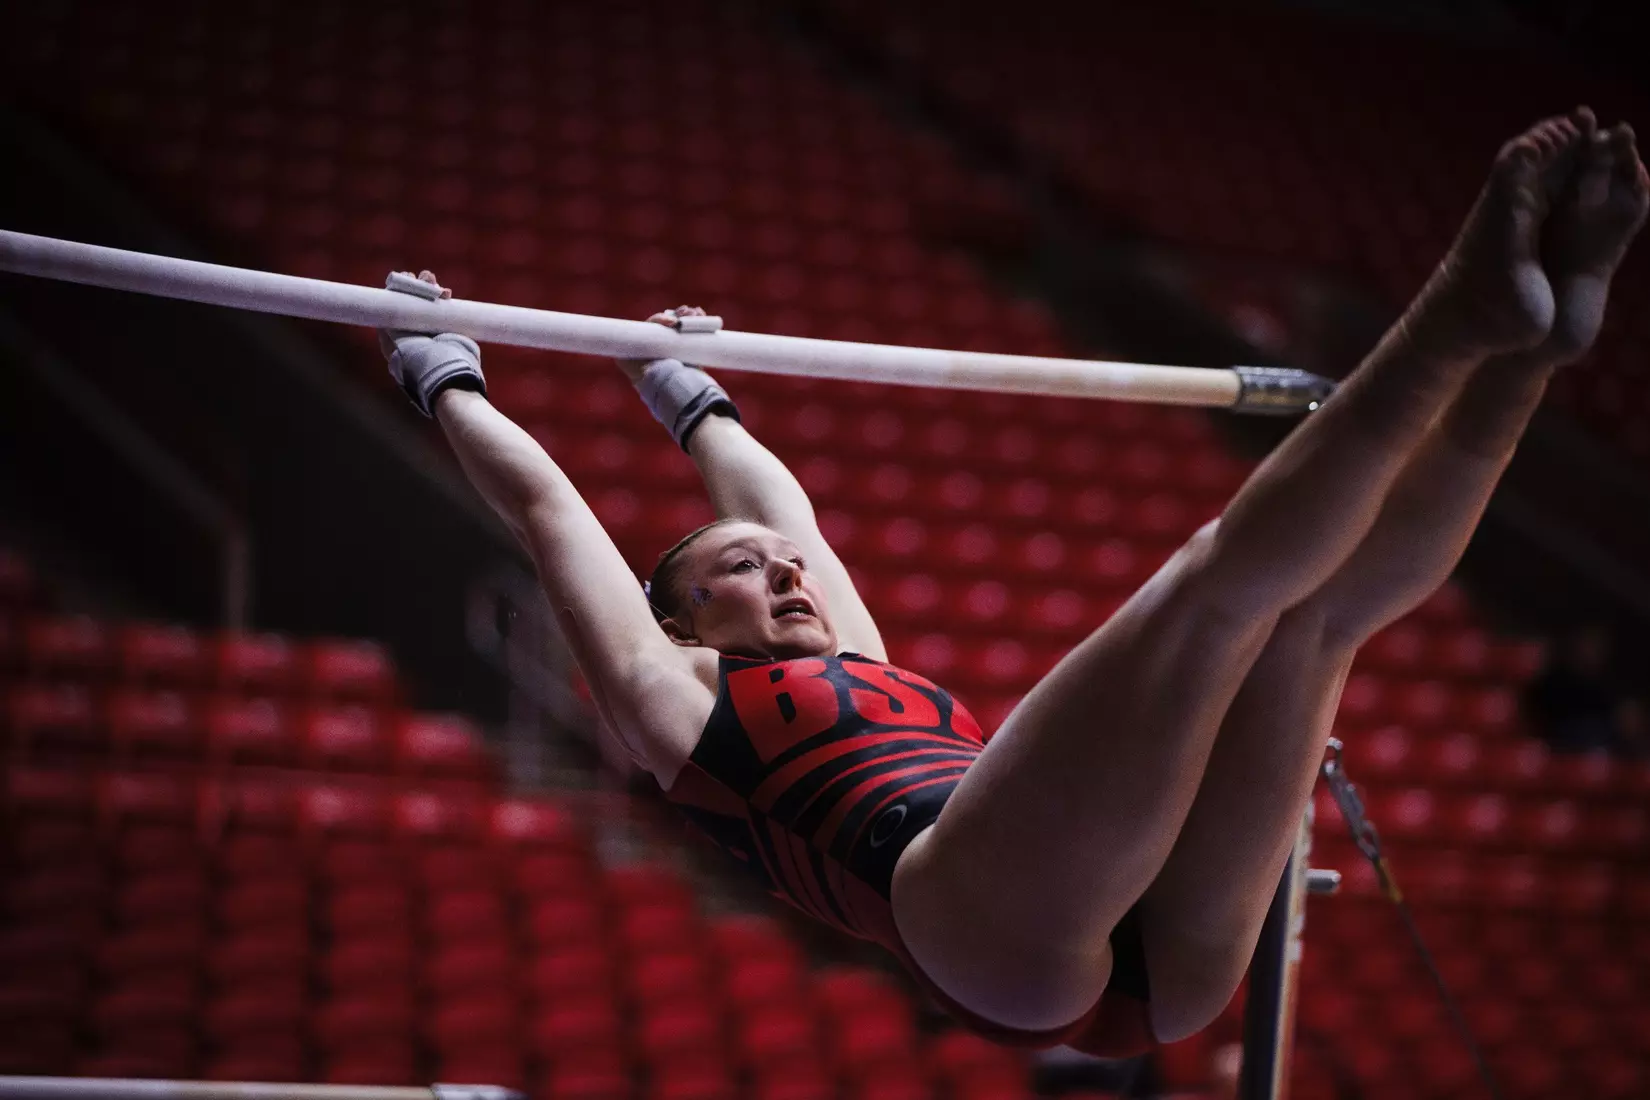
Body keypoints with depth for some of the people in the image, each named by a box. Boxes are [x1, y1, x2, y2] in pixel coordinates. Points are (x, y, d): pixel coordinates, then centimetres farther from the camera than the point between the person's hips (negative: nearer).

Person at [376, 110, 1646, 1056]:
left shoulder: (866, 672, 41)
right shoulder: (681, 696, 24)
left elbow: (788, 508, 56)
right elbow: (550, 507, 30)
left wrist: (694, 403, 71)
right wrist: (448, 384, 45)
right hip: (989, 921, -8)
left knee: (1326, 599, -3)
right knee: (1223, 572, -22)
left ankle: (1514, 349, -23)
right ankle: (1463, 316, -30)